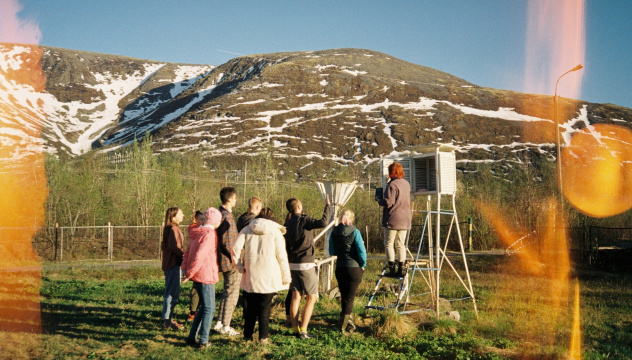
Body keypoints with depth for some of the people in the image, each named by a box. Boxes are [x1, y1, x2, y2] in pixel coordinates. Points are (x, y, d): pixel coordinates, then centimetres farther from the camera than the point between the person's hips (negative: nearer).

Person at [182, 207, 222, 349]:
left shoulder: (197, 233, 13)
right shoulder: (209, 233, -16)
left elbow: (189, 251, 14)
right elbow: (199, 255, -22)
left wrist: (186, 268, 9)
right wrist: (189, 274, -17)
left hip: (197, 277, 9)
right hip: (205, 276, -9)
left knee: (204, 307, 18)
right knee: (209, 308, 1)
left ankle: (191, 337, 18)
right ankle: (203, 341, 2)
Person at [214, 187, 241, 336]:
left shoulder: (220, 213, 11)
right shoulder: (227, 217, -20)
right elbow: (226, 243, -24)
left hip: (225, 261, 10)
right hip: (232, 262, -10)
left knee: (227, 292, 19)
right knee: (232, 294, 0)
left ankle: (219, 322, 24)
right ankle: (225, 326, 6)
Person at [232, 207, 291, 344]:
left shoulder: (247, 230, 7)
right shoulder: (275, 231, 1)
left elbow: (235, 249, -3)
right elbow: (282, 256, 0)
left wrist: (240, 267, 7)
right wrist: (286, 277, 6)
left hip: (250, 275, 2)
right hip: (269, 276, -2)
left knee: (250, 306, 13)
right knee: (265, 307, 5)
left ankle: (247, 335, 17)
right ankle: (263, 337, 4)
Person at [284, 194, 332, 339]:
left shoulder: (287, 224, 8)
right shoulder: (304, 220, -13)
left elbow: (285, 247, 12)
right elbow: (322, 222, -29)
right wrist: (327, 205, -17)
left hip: (292, 264, 7)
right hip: (305, 264, -7)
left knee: (295, 297, 10)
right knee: (311, 298, 2)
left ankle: (295, 329, 12)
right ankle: (303, 331, -1)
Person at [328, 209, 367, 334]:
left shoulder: (334, 232, 1)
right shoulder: (354, 232, -12)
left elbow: (332, 251, 9)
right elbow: (361, 251, -15)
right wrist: (363, 265, 0)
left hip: (339, 267, 4)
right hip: (354, 268, -4)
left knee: (344, 296, 16)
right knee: (349, 297, 3)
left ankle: (350, 322, 28)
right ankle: (345, 325, 1)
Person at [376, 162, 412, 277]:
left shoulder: (392, 184, -15)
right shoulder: (406, 184, 10)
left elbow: (388, 202, -19)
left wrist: (379, 200, 0)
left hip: (393, 219, -7)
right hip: (405, 219, 7)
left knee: (389, 243, 3)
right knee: (401, 244, 11)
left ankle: (392, 268, 0)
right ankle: (401, 268, 9)